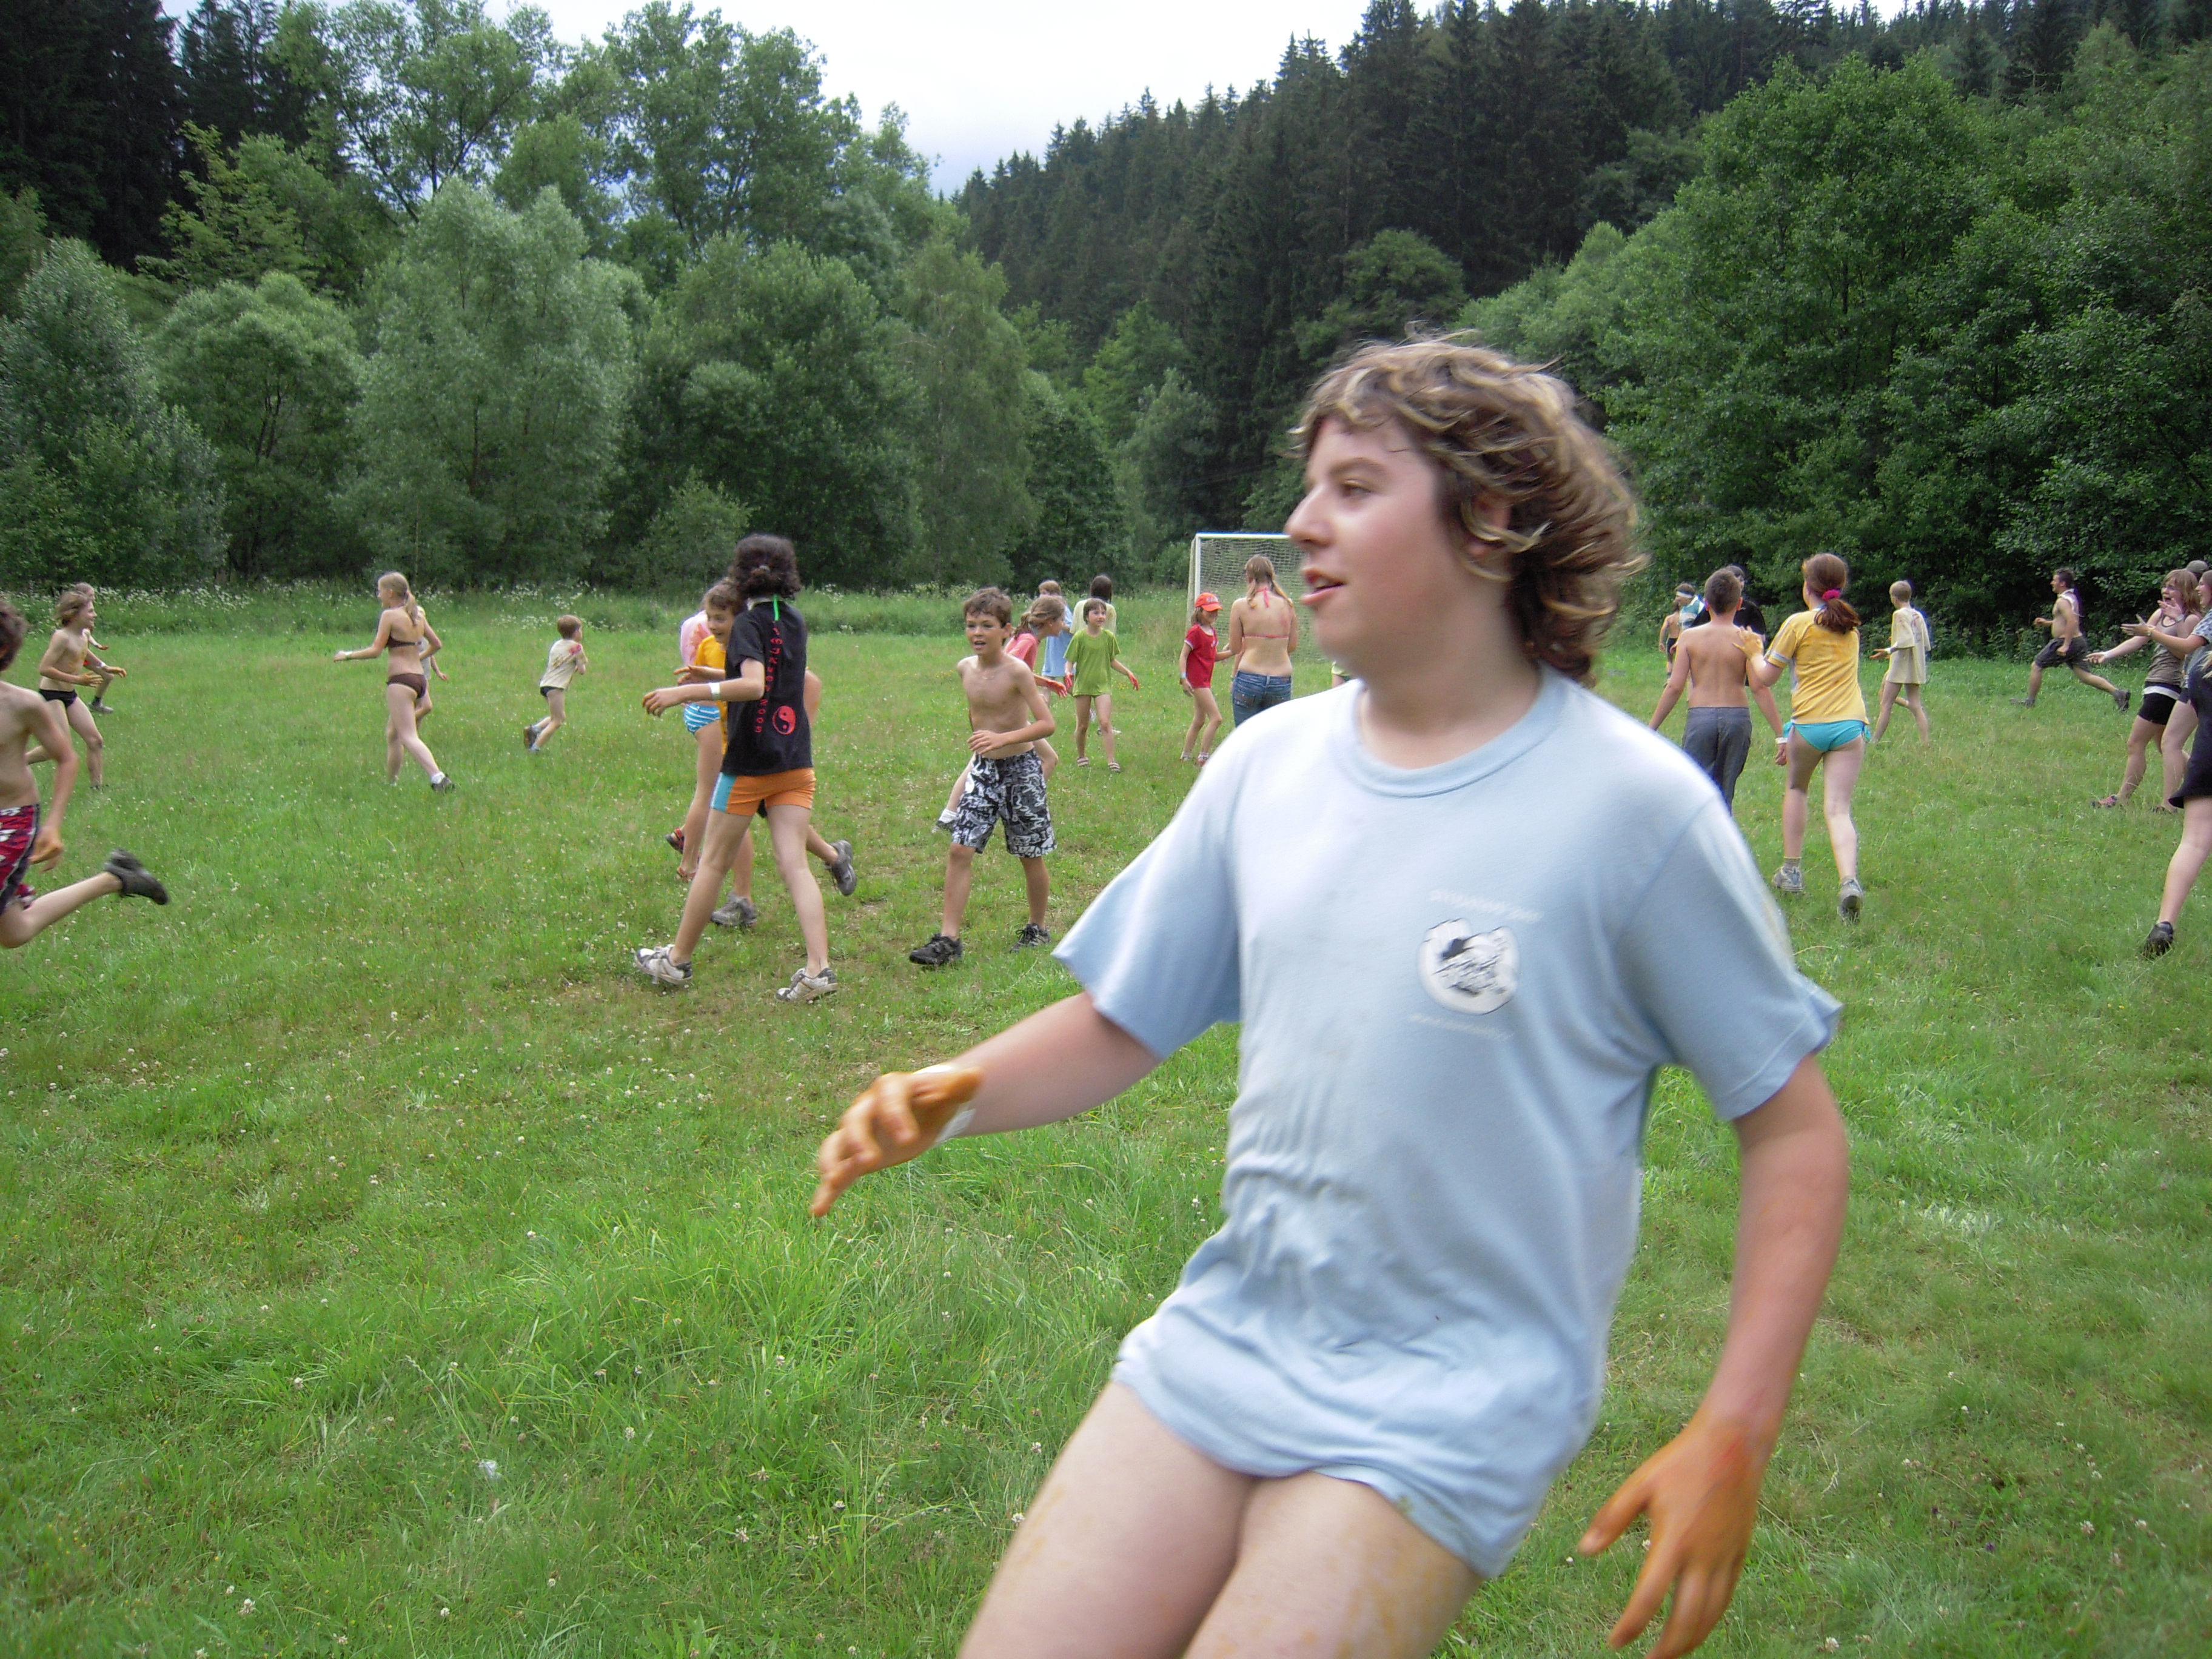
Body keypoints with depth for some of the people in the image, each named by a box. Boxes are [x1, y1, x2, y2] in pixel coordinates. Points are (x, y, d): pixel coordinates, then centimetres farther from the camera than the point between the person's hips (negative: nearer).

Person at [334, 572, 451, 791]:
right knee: (392, 734, 18)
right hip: (419, 679, 8)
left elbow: (376, 650, -11)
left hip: (400, 680, -8)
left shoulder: (390, 616, -8)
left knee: (408, 737, -13)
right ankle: (390, 781, 22)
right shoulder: (418, 616, 12)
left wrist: (347, 656, 1)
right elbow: (436, 644, 20)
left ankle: (438, 778, -30)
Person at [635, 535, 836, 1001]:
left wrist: (686, 692, -29)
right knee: (794, 864, -1)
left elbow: (753, 686, -28)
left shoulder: (748, 624, -11)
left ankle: (676, 961, 20)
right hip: (796, 762, 5)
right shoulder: (795, 621, 10)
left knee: (714, 862, 7)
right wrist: (713, 678, 37)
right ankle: (818, 968, -13)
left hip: (749, 762, -5)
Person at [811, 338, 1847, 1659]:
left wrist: (1735, 1433, -14)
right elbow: (1123, 1025, 9)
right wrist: (953, 1098, -9)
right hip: (1222, 1339, 4)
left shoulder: (1631, 804, -12)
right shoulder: (1269, 762, 2)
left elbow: (1796, 1125, -6)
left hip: (1456, 1393, -4)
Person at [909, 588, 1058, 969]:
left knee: (1030, 856, 9)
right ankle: (948, 938, -4)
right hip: (983, 770, 5)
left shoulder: (1016, 671, -17)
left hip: (1021, 769, -5)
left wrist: (1002, 739, -32)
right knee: (960, 850, -6)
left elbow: (1046, 724, -21)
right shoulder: (966, 668, 1)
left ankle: (1037, 930, 28)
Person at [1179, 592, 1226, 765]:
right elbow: (1183, 656, -15)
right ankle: (1203, 757, -9)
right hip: (1197, 681, -9)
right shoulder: (1195, 632, -13)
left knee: (1199, 721, 14)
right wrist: (1183, 678, -25)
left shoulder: (1212, 632, 12)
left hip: (1206, 681, 9)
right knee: (1216, 718, -13)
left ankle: (1186, 756, 22)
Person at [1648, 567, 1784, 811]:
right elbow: (1760, 688, -7)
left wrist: (1651, 728, 4)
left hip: (1700, 717, -1)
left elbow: (1675, 687, -3)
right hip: (1737, 716, 1)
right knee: (1723, 793, 13)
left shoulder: (1690, 637, 1)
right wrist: (1781, 734, -4)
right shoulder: (1748, 640, -1)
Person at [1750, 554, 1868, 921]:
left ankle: (1792, 871, 25)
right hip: (1851, 724, 3)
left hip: (1810, 724, -3)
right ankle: (1849, 881, -25)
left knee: (1796, 788, 24)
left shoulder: (1798, 624, -3)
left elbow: (1765, 677, 0)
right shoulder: (1850, 626, 16)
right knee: (1838, 809, -2)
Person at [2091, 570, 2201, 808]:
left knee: (2136, 742, -6)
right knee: (2166, 745, 16)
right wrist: (2108, 654, -5)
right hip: (2156, 685, 9)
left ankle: (2121, 799, 0)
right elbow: (2138, 640, 8)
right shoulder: (2160, 614, 13)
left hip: (2167, 687, -9)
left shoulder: (2191, 619, -11)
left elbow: (2186, 653, -21)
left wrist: (2179, 621, -28)